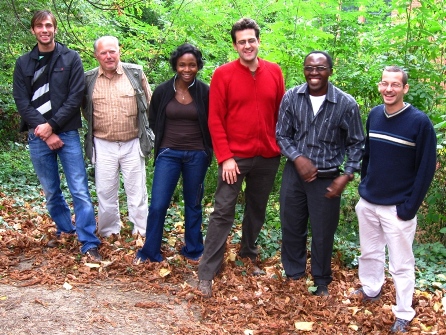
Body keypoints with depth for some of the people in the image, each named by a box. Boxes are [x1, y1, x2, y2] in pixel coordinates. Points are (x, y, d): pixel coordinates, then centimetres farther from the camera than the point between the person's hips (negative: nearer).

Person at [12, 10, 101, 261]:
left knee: (80, 190, -6)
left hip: (67, 133, -2)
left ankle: (89, 243, -2)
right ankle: (65, 231, 31)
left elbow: (76, 97, -5)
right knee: (51, 192, 12)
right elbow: (22, 102, 1)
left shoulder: (71, 58, 2)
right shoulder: (23, 63, 8)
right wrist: (44, 132, -10)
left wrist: (52, 125, -13)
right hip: (38, 136, 3)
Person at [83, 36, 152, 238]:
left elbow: (149, 103, 6)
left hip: (132, 144, -1)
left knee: (137, 190, 8)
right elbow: (84, 108, 15)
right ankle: (109, 231, 25)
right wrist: (94, 126, 10)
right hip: (103, 145, 1)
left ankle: (141, 231, 21)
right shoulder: (89, 79, 1)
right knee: (105, 191, 9)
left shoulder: (136, 73, -3)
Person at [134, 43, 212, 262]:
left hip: (197, 155, 0)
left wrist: (207, 150, 3)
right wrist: (163, 141, 10)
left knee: (193, 204, 12)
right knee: (157, 205, -3)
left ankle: (193, 250, 27)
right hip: (168, 154, 0)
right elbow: (153, 121, 11)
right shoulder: (162, 91, -3)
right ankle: (150, 251, 13)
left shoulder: (205, 92, -5)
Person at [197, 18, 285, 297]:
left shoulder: (274, 72, 3)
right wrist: (225, 157, -13)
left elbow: (281, 113, 9)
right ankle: (207, 274, 0)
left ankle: (249, 254, 37)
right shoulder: (223, 75, -6)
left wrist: (282, 146, 6)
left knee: (257, 209, 16)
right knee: (223, 212, -4)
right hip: (235, 157, -4)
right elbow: (215, 119, -8)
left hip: (268, 157, 4)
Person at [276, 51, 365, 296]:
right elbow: (282, 135, 1)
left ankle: (321, 281, 33)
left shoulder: (346, 104, -12)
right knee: (291, 227, 15)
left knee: (323, 233, 10)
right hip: (295, 172, 2)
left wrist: (346, 176, -10)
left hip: (327, 179, -2)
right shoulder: (291, 98, -7)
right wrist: (298, 158, -15)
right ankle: (293, 274, 39)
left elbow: (356, 144, -2)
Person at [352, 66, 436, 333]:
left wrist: (410, 207, -13)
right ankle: (370, 290, 42)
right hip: (368, 203, 5)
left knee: (401, 264, 5)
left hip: (397, 207, -5)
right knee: (369, 253, 20)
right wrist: (364, 186, 12)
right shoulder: (374, 115, 2)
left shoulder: (420, 122, -13)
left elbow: (426, 169, -11)